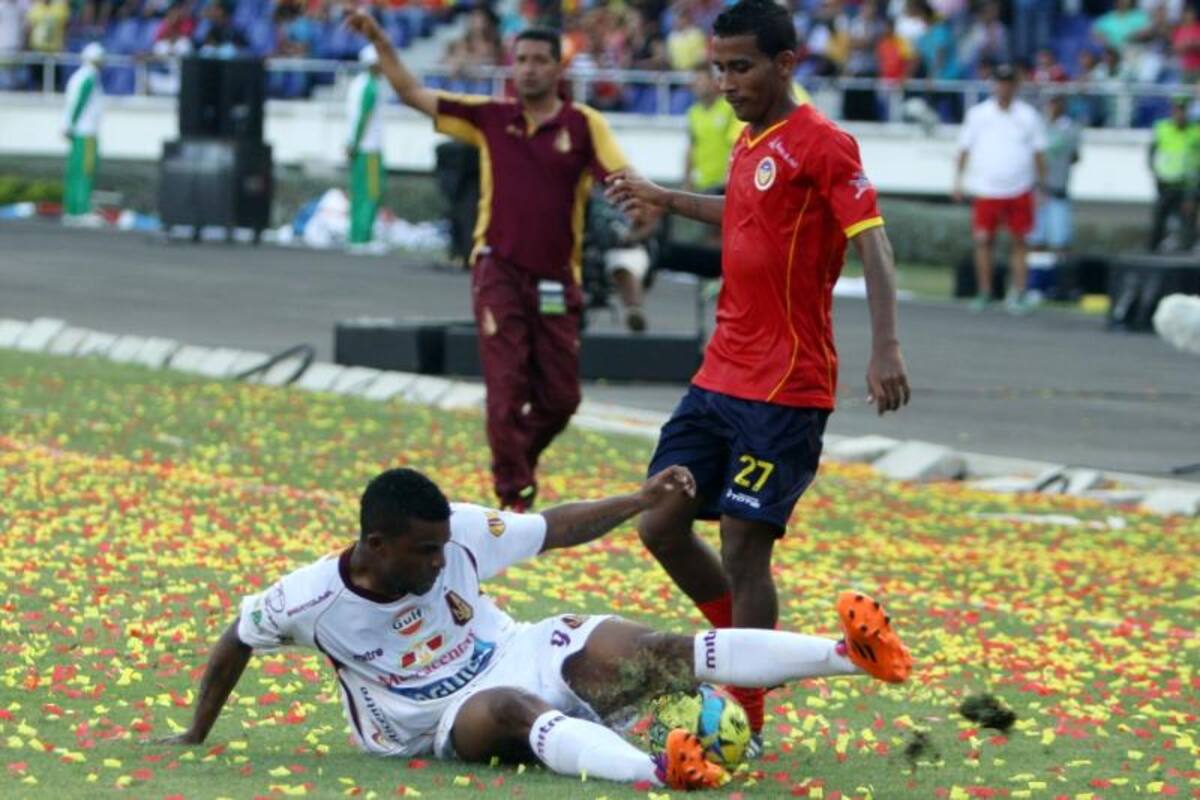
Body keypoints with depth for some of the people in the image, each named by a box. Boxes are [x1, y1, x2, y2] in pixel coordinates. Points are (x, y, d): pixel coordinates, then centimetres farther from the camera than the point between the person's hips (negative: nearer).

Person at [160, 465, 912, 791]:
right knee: (512, 712, -41)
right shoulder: (310, 600, -16)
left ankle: (849, 652, -34)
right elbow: (234, 643, 0)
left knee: (659, 652, -20)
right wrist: (194, 737, 6)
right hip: (454, 719, -4)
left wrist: (641, 501, -7)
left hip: (524, 657, 4)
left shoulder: (454, 533, -10)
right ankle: (654, 770, -69)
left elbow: (555, 529, 0)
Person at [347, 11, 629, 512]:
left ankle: (515, 463, 34)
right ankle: (514, 495, 0)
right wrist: (379, 42, -1)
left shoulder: (584, 125, -2)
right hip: (499, 270, 0)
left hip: (556, 280, 0)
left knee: (560, 398, 6)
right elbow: (414, 94, 8)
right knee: (507, 386, -8)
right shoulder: (490, 117, 4)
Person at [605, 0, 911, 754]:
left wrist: (886, 347, -33)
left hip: (785, 389, -8)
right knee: (662, 525, 7)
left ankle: (748, 725, 1)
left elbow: (870, 241, -20)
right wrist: (663, 199, 43)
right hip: (720, 376, 8)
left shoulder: (823, 145, -12)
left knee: (743, 544, -9)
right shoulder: (749, 142, 13)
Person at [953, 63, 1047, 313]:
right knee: (983, 240, -3)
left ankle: (1017, 295, 5)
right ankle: (983, 292, 6)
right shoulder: (978, 114, 5)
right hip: (987, 190, 0)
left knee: (1019, 242, 1)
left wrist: (1042, 184, 7)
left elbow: (1038, 152, 10)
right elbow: (964, 149, 9)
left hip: (1019, 190, 0)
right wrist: (958, 180, 3)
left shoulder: (1027, 115, 6)